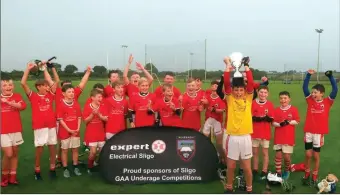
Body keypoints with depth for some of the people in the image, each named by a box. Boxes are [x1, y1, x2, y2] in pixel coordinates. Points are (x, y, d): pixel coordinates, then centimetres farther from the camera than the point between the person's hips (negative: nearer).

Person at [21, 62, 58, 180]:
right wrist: (28, 69, -8)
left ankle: (52, 168, 22)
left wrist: (44, 68, 9)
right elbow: (23, 83, -9)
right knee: (39, 147, 1)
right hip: (39, 126, -3)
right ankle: (37, 170, 17)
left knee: (52, 146, 9)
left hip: (51, 125, 3)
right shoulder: (33, 96, 0)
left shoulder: (50, 95, 7)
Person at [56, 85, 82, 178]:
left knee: (75, 149, 11)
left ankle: (75, 167, 23)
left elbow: (79, 117, 7)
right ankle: (65, 169, 17)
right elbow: (60, 120, -12)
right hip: (65, 132, -4)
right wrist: (69, 130, -15)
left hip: (75, 131, 4)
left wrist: (78, 128, -5)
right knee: (65, 150, 7)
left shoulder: (76, 104, 4)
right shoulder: (61, 105, -11)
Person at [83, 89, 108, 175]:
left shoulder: (103, 107, 1)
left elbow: (106, 119, -5)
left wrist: (99, 114, -20)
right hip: (91, 134, -3)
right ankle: (89, 167, 14)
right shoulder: (87, 107, -7)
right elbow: (85, 121, -8)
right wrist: (92, 114, -21)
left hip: (101, 133, 3)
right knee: (93, 151, -8)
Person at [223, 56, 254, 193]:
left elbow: (251, 83, -10)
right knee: (231, 166, 12)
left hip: (245, 137, 0)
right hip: (232, 137, 0)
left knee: (247, 167, 10)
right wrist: (228, 66, -9)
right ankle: (229, 188, 32)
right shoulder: (230, 98, 0)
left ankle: (249, 189, 30)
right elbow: (226, 83, -12)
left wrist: (246, 66, -8)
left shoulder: (248, 98, 2)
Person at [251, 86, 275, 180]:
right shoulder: (253, 103, -3)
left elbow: (271, 119, -5)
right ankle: (255, 171, 23)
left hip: (266, 133, -1)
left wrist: (266, 117, -26)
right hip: (254, 132, 1)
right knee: (255, 152, 11)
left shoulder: (270, 104, -3)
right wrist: (257, 118, -23)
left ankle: (264, 172, 16)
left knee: (265, 152, 7)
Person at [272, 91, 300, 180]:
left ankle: (287, 171, 31)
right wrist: (279, 124, -18)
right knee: (278, 156, 4)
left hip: (289, 137, -2)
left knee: (286, 156, 2)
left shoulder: (294, 109, -3)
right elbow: (273, 123, 0)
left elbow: (297, 122, -4)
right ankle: (278, 174, 17)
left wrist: (289, 122, -19)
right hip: (278, 137, 2)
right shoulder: (276, 110, 2)